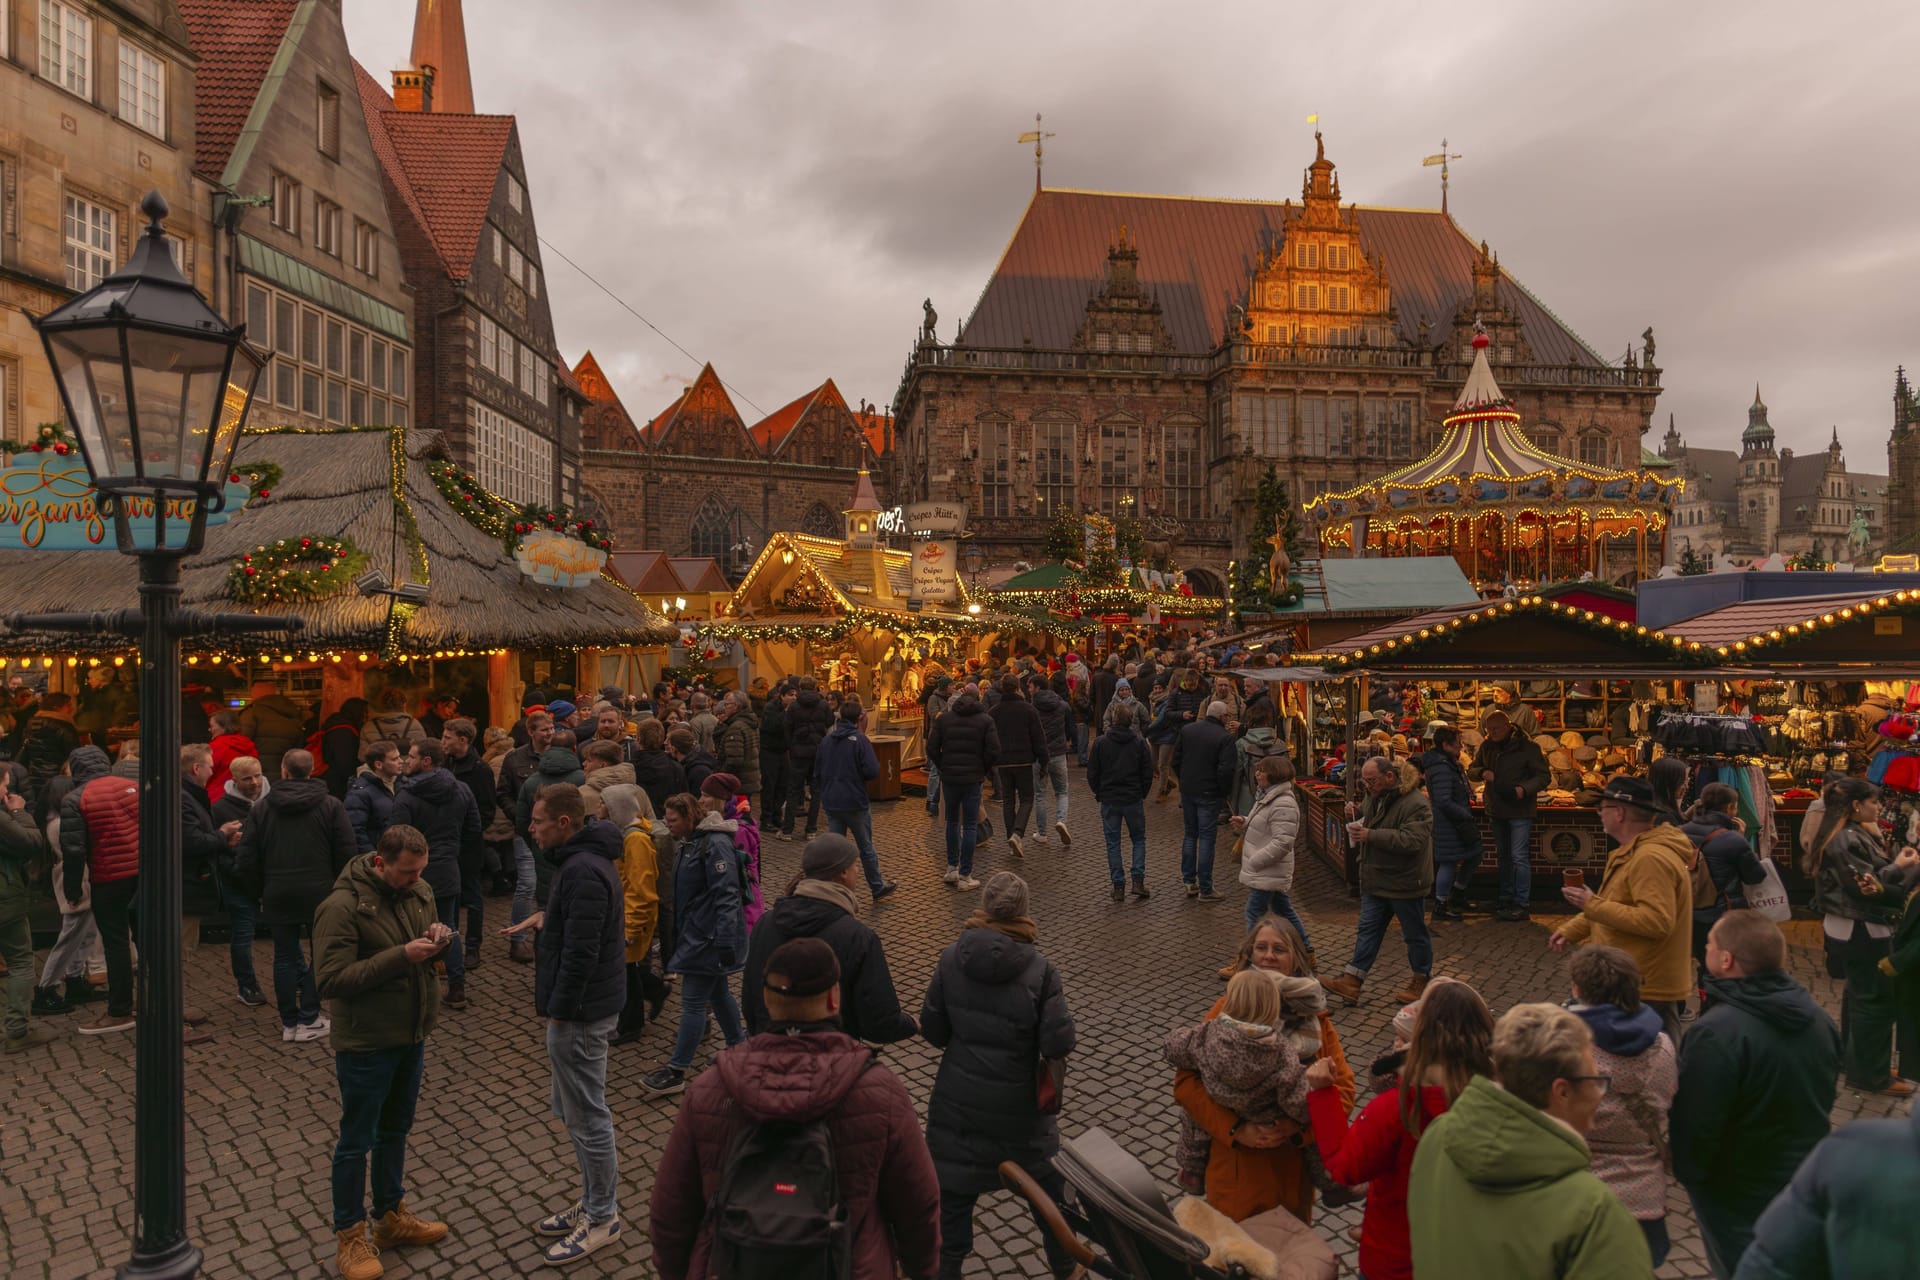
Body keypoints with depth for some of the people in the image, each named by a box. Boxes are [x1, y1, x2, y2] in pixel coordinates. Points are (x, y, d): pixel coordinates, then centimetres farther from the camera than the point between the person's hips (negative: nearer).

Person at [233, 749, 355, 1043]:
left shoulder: (262, 808, 1)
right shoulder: (331, 806, -5)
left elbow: (245, 859, 1)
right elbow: (347, 854, -7)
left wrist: (261, 890, 14)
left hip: (277, 895, 2)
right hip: (320, 894, -2)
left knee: (285, 956, 12)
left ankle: (289, 1022, 16)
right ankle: (309, 1020, 10)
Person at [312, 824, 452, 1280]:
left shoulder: (418, 893, -1)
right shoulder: (342, 905, -21)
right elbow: (330, 979, -24)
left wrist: (436, 941, -12)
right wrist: (400, 956, -31)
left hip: (412, 1036, 6)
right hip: (365, 1044, -6)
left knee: (396, 1130, 21)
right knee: (356, 1141, 8)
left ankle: (391, 1216, 37)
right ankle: (349, 1235, 25)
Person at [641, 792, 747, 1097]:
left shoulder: (715, 845, -20)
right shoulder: (693, 842, 11)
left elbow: (726, 896, -24)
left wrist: (725, 943, -26)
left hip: (709, 939, -10)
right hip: (695, 934, 10)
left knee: (693, 1001, -4)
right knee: (718, 993, 19)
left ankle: (676, 1072, 3)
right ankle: (737, 1047, 33)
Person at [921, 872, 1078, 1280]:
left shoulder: (951, 960, -13)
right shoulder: (1039, 970, -19)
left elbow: (932, 1029, -6)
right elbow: (1059, 1045, -20)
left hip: (958, 1101, 1)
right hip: (1018, 1106, -1)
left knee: (953, 1190, 17)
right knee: (1047, 1185, 22)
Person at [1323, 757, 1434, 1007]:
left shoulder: (1415, 804, -22)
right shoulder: (1377, 796, 6)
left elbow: (1412, 840, -32)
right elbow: (1369, 813, 25)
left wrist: (1371, 836, -35)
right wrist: (1356, 813, 0)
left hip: (1405, 882, -8)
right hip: (1376, 880, 8)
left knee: (1414, 933, 10)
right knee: (1368, 929, 6)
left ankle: (1421, 980, 28)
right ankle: (1352, 981, 7)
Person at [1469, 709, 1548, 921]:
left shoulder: (1527, 747, -13)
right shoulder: (1487, 746, 4)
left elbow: (1544, 776, -11)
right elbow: (1474, 768, 14)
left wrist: (1525, 789, -28)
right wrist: (1482, 772, -10)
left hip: (1520, 810, -6)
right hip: (1496, 809, 6)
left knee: (1519, 857, -9)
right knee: (1503, 856, 16)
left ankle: (1521, 905, -4)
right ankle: (1506, 899, 27)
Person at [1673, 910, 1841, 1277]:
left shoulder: (1717, 1033, -32)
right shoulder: (1817, 1016, -4)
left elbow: (1696, 1125, -26)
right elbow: (1827, 1094, 12)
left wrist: (1686, 1173, -7)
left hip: (1740, 1195, -7)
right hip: (1808, 1180, 8)